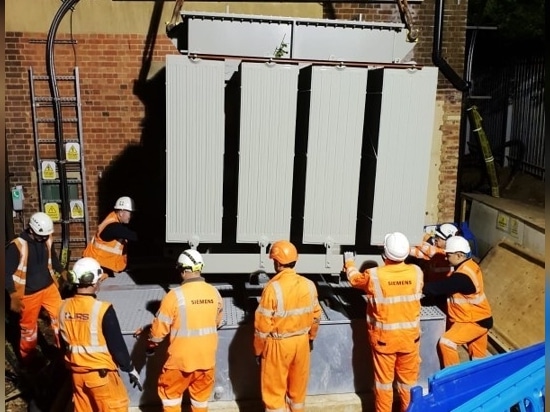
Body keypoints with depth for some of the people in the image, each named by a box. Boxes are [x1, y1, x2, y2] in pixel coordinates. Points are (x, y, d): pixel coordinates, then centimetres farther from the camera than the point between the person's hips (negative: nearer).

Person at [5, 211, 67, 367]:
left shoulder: (47, 240, -4)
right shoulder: (16, 246, -22)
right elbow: (7, 272, -17)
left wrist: (63, 272, 5)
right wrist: (13, 296, -22)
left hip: (49, 287, 5)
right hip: (28, 293, -4)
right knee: (28, 326, 13)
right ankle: (29, 357, 35)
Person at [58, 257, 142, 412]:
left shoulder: (64, 307, -3)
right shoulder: (102, 309, -22)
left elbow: (63, 343, 9)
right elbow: (117, 345, -16)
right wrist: (131, 370, -3)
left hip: (77, 372, 6)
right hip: (101, 373, -6)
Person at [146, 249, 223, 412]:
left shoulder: (175, 295, -19)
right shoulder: (214, 293, -5)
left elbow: (160, 326, -10)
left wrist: (151, 344, 9)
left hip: (182, 358, -4)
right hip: (207, 357, 4)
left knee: (170, 393, 17)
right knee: (201, 395, 20)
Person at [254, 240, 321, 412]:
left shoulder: (273, 287, -21)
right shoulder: (309, 285, -5)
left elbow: (263, 325, -16)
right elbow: (315, 315, 6)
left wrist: (258, 350, -4)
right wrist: (311, 337, 22)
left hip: (278, 344, -5)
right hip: (302, 342, 5)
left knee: (275, 391, 10)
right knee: (298, 387, 21)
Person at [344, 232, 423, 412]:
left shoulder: (374, 275, -18)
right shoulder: (417, 272, -11)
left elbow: (355, 278, 5)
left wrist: (349, 263, 27)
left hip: (384, 337, -2)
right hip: (410, 336, 2)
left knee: (384, 379, 12)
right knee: (408, 378, 18)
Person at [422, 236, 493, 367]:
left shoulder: (462, 276, -28)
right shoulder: (469, 266, 3)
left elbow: (438, 288, -25)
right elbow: (446, 286, 7)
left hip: (474, 321, -10)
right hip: (479, 318, 10)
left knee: (446, 342, -15)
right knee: (478, 356, 19)